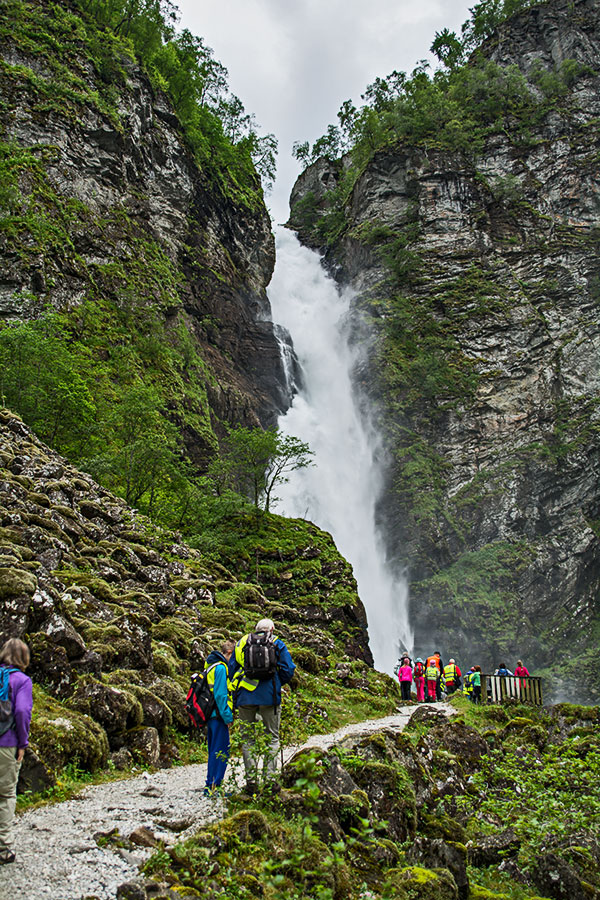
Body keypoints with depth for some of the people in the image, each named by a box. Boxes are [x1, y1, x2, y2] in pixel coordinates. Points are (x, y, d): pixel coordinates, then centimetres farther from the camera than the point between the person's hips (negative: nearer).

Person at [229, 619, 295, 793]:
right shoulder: (278, 645, 9)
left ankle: (251, 780, 3)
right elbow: (288, 670, 2)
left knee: (247, 738, 8)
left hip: (244, 696, 2)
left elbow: (231, 669, 14)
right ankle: (270, 778, 0)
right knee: (272, 738, 7)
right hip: (269, 696, -1)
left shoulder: (242, 642, 15)